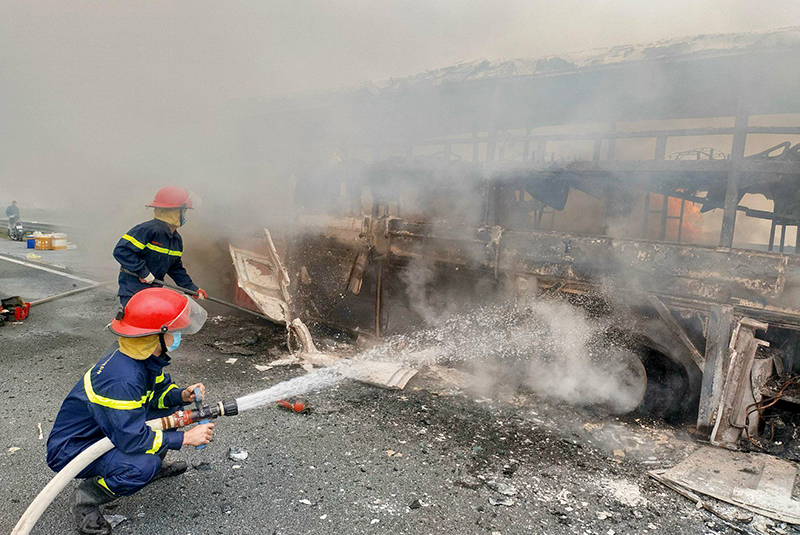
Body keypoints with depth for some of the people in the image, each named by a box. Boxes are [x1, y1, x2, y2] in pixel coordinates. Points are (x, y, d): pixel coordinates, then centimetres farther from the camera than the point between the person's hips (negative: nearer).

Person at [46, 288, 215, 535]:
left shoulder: (145, 358, -10)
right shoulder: (122, 380, -36)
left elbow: (159, 390, 7)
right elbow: (133, 440, -33)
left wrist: (181, 395, -14)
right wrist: (185, 438, -25)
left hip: (101, 431, 9)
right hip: (70, 449, -9)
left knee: (170, 409, 3)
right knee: (142, 465, -31)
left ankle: (154, 466, 17)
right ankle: (85, 498, -5)